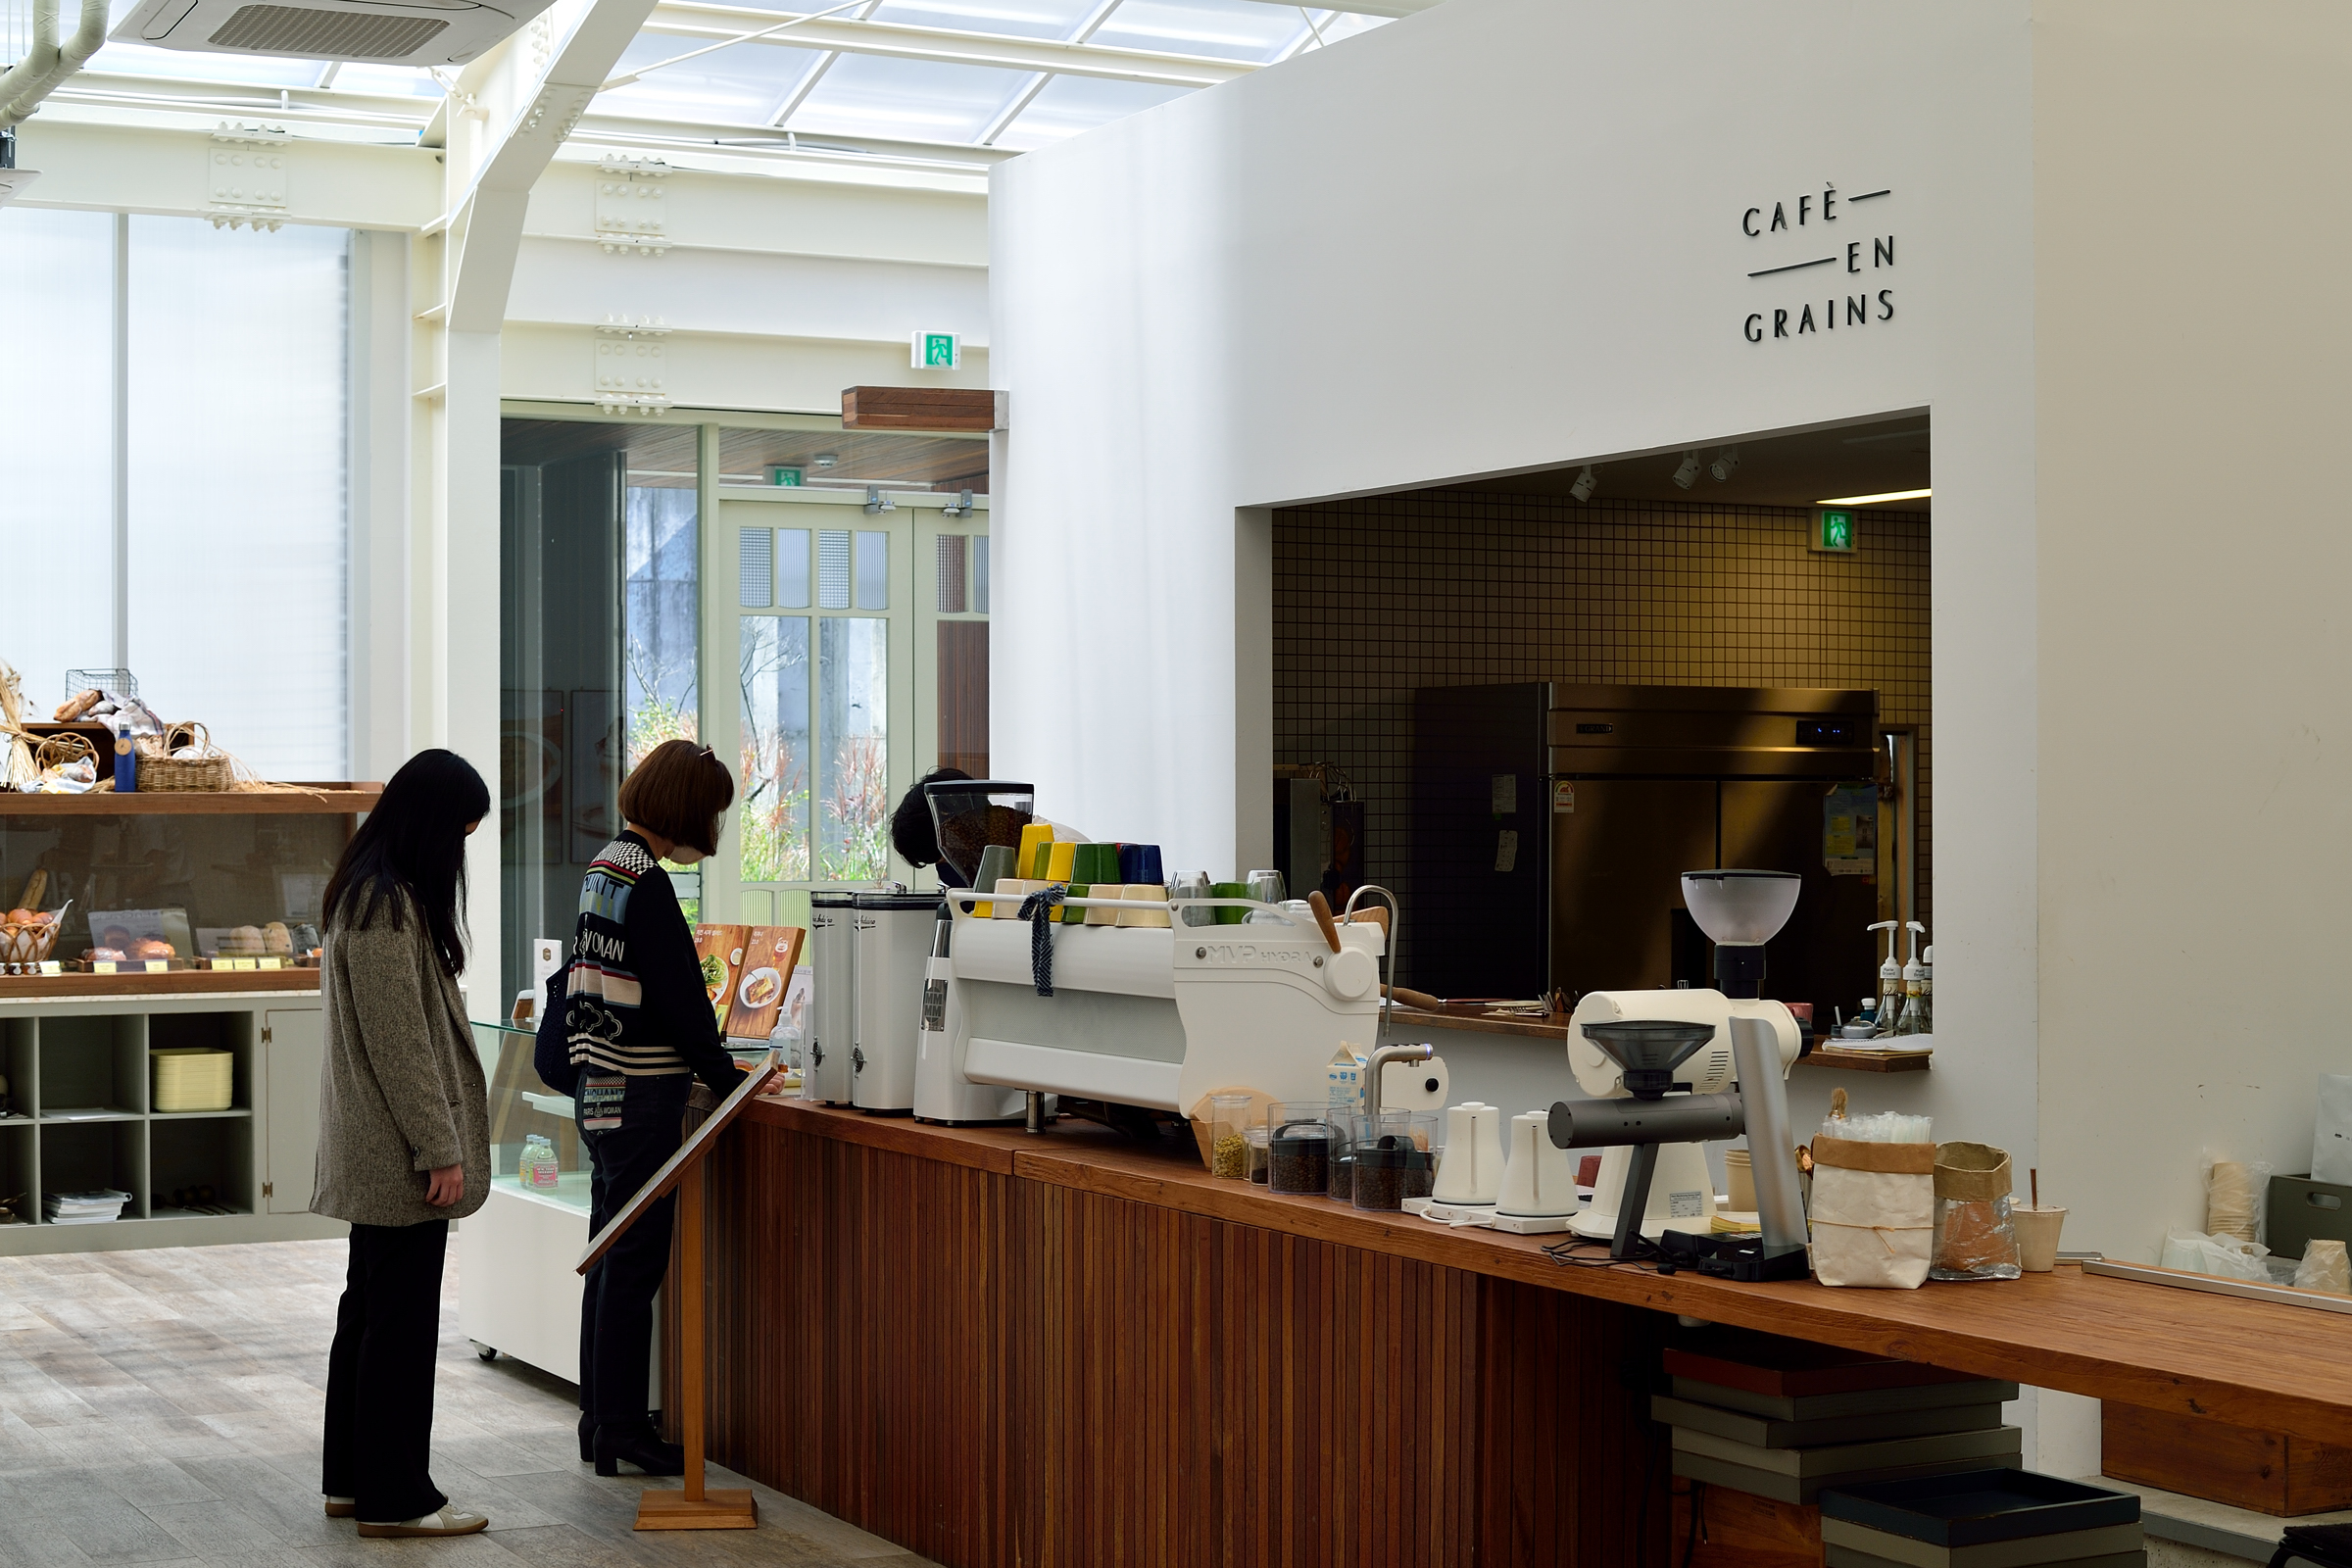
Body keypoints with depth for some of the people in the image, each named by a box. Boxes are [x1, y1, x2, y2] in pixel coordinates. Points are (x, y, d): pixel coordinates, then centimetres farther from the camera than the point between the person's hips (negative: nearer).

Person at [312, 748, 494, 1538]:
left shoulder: (372, 891, 14)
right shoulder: (388, 905, -19)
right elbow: (399, 1041, -21)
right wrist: (439, 1148, -18)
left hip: (372, 1150, 11)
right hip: (401, 1148, -11)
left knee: (370, 1309, 16)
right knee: (403, 1319, -4)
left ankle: (354, 1478, 24)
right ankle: (394, 1496, 3)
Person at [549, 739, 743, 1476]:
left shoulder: (602, 869, 12)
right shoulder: (645, 883, -17)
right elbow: (680, 995, -17)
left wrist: (702, 1050, 19)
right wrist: (724, 1077, -7)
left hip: (600, 1089, 10)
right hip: (641, 1097, -10)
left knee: (610, 1261, 15)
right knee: (634, 1266, -3)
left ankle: (600, 1418, 23)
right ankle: (621, 1430, 2)